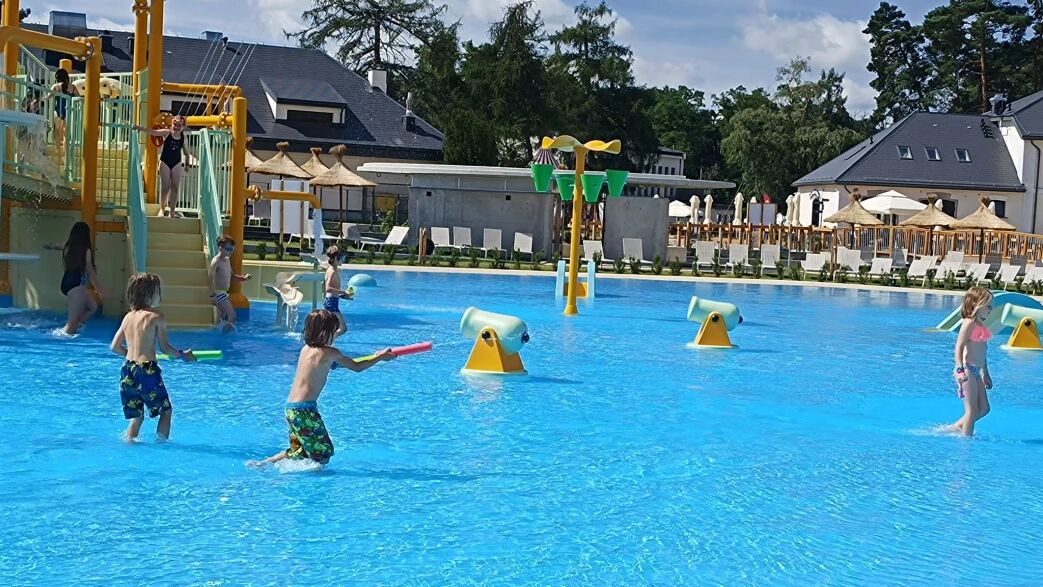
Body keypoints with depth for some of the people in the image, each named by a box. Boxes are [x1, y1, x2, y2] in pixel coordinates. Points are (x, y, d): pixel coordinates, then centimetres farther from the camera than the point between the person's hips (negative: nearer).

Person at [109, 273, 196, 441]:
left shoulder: (128, 317, 10)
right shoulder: (157, 317, -7)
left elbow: (114, 347, 10)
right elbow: (165, 348, -5)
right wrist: (183, 355, 11)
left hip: (127, 371, 6)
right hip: (147, 370, -6)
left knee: (136, 416, 17)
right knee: (166, 410, 13)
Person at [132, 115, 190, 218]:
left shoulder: (183, 137, -2)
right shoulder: (166, 133, -9)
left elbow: (186, 151, 9)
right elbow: (153, 132, -19)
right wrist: (142, 129, -34)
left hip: (176, 164, 2)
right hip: (165, 162, -2)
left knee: (175, 187, 2)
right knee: (165, 187, 0)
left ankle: (172, 210, 10)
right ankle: (162, 209, 13)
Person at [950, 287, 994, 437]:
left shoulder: (981, 325, 15)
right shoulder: (969, 323, -12)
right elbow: (959, 347, -19)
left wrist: (986, 374, 26)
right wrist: (961, 370, -29)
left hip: (976, 371, 9)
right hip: (967, 369, -9)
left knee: (984, 409, 12)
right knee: (972, 410, -5)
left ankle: (954, 428, 19)